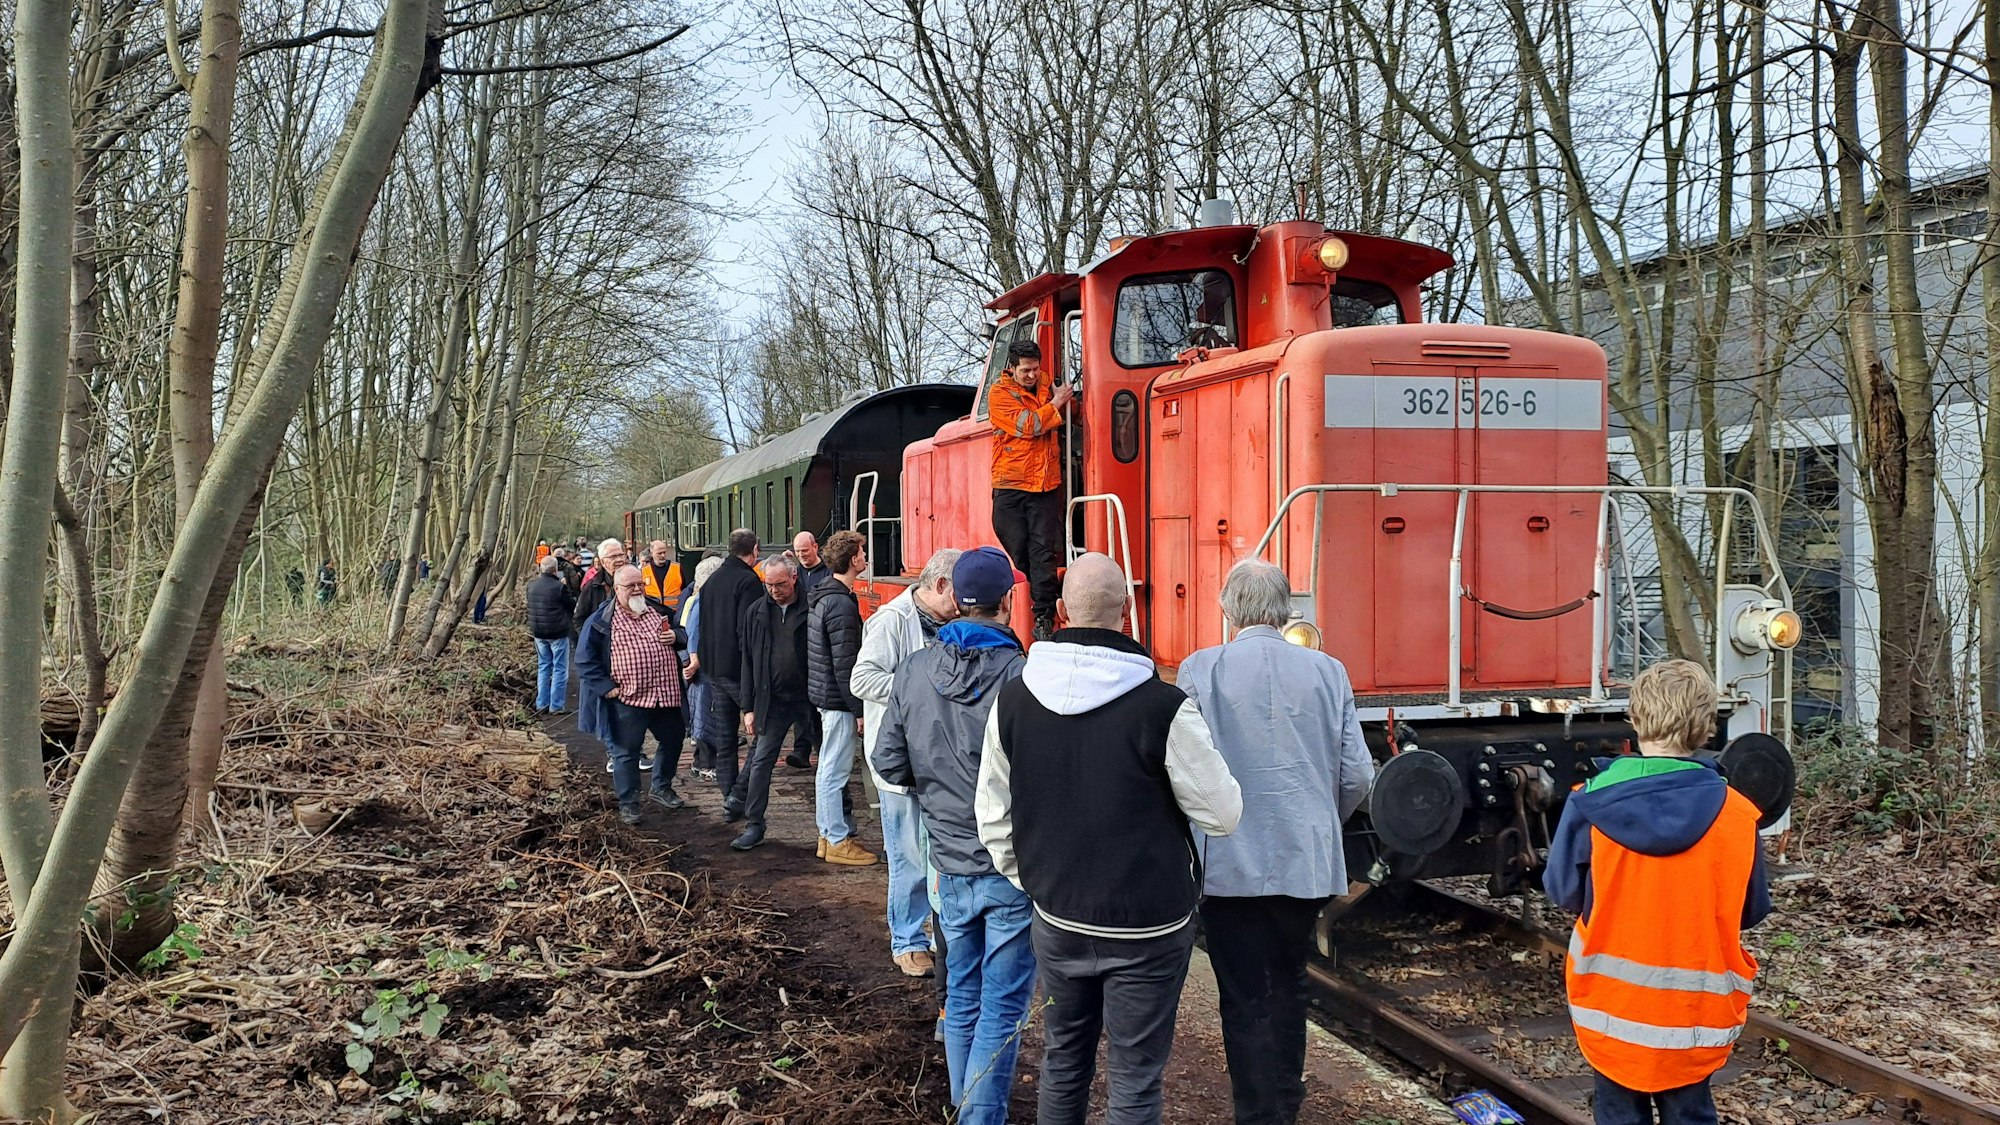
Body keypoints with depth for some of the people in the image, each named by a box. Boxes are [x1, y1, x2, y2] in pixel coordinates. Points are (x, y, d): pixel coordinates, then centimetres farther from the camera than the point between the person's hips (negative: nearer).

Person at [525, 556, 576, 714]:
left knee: (543, 668, 17)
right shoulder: (559, 587, -19)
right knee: (560, 670, 3)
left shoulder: (531, 585, 0)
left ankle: (542, 704, 18)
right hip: (558, 632, -6)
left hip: (538, 632, 6)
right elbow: (572, 605, -8)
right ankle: (556, 706, 2)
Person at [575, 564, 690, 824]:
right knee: (626, 752, 4)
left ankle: (662, 788, 38)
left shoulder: (660, 610, 10)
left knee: (672, 741, 18)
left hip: (667, 694, 5)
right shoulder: (602, 620, -5)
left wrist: (676, 636, -3)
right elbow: (585, 658, -5)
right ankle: (627, 803, 17)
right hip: (628, 699, -5)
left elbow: (683, 633, 21)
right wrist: (605, 686, -11)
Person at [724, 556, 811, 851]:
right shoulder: (757, 612, 3)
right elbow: (748, 662, 5)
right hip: (771, 700, 1)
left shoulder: (810, 611, -5)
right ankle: (753, 824, 11)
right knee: (761, 759, 2)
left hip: (808, 696, -1)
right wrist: (749, 708, 1)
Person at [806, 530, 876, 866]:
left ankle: (829, 834, 26)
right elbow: (845, 665, -21)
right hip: (838, 699, -10)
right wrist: (859, 710, -17)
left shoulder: (821, 597, 11)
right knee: (835, 771, -2)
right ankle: (838, 841, 5)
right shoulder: (842, 604, -20)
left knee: (830, 768, 16)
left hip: (824, 694, 10)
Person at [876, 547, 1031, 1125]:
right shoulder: (1022, 676, -20)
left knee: (962, 994, 21)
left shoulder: (916, 670, -3)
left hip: (951, 862, 5)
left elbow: (890, 763, 4)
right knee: (1003, 1004, 6)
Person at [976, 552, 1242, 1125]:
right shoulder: (1164, 707, -20)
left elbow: (993, 818, 3)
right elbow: (1222, 814, -11)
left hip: (1056, 920, 4)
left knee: (1063, 1058, 21)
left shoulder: (1013, 700, -5)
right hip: (1146, 927, -4)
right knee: (1135, 1077, 8)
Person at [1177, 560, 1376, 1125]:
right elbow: (1357, 775, 0)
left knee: (1245, 999, 7)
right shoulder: (1327, 671, -1)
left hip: (1231, 863, -3)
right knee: (1288, 986, 21)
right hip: (1306, 860, 4)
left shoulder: (1200, 670, -9)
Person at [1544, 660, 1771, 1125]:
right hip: (1694, 1011, 1)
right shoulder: (1733, 813, -12)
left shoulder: (1591, 804, -15)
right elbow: (1751, 910, -1)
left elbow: (1564, 892, -6)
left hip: (1611, 1003, -1)